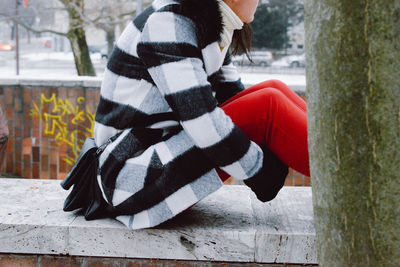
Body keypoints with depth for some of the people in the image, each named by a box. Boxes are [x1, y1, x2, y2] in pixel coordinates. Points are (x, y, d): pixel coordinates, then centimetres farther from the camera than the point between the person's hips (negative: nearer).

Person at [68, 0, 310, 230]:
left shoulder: (211, 24, 10)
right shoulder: (168, 23, -19)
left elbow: (233, 96, 13)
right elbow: (204, 123, -27)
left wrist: (275, 162, -1)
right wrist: (262, 172, -16)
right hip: (132, 177, -9)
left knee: (274, 90, -4)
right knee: (268, 107, -20)